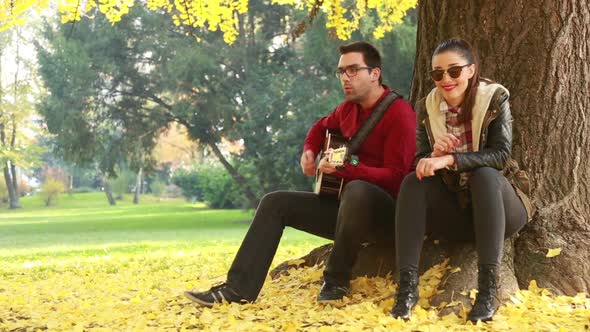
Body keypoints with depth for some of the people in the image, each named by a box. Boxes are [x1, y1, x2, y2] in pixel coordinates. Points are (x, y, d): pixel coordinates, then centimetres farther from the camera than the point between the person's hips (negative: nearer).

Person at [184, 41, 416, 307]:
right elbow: (321, 127, 31)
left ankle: (336, 281, -19)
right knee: (274, 203, 3)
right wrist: (308, 152, 10)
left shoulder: (398, 113, -16)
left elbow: (395, 177, -25)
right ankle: (239, 288, -7)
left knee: (356, 191, -42)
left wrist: (344, 170, -35)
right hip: (345, 205, 8)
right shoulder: (349, 107, 8)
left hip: (384, 210, -8)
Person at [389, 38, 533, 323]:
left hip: (498, 206, -3)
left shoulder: (495, 99, -10)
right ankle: (407, 285, -30)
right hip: (454, 209, 3)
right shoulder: (426, 107, 1)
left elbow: (501, 155, -21)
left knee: (484, 174, -33)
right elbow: (420, 162, -1)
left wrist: (449, 159, -32)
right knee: (413, 182, -21)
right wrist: (434, 155, -25)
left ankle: (488, 290, -38)